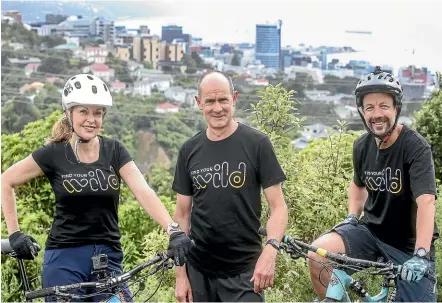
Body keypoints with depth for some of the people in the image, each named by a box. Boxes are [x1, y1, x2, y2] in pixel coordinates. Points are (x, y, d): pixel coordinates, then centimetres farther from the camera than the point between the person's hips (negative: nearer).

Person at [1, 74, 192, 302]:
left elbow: (144, 193, -12)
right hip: (65, 259, -2)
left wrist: (173, 231, -26)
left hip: (109, 257, 2)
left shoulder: (114, 151, 1)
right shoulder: (54, 154, -4)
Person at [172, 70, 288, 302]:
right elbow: (183, 215, 8)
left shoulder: (256, 144, -4)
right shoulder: (189, 151, 5)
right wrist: (180, 274, 3)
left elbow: (278, 206, -5)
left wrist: (270, 250, -22)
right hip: (199, 272, 3)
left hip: (244, 273, -3)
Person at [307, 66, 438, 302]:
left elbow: (426, 202, -31)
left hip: (409, 244, -4)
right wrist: (352, 217, 1)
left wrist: (421, 255, -43)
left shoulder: (416, 147, -20)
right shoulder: (362, 145, -2)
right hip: (371, 231, 4)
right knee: (318, 254, -20)